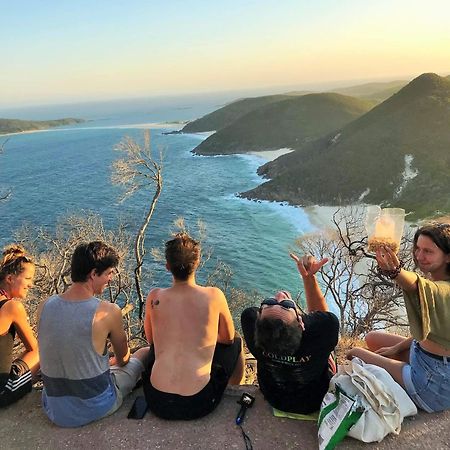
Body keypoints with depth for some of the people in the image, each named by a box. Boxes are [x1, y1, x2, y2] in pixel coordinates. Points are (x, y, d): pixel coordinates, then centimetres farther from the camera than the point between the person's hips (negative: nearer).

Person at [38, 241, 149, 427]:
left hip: (55, 411, 5)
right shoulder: (108, 311, -23)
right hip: (96, 409, -5)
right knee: (145, 353, 17)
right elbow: (123, 359, -3)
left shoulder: (45, 306, -9)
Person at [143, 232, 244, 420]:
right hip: (198, 404, -2)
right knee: (236, 343, 24)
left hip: (156, 402, 2)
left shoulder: (154, 297, -6)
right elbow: (228, 338, 6)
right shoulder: (214, 296, -11)